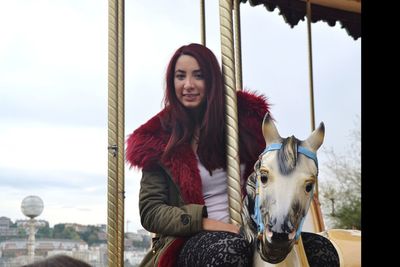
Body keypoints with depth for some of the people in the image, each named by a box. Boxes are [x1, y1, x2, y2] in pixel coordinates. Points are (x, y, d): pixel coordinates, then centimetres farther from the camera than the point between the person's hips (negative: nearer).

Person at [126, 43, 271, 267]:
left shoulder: (246, 116, 9)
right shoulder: (159, 138, 5)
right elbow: (150, 212, 1)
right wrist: (203, 222, -15)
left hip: (246, 233, 2)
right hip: (188, 242, -2)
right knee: (229, 248, -37)